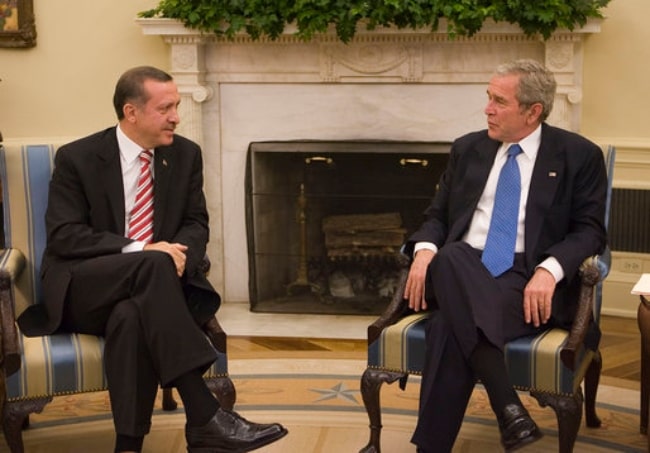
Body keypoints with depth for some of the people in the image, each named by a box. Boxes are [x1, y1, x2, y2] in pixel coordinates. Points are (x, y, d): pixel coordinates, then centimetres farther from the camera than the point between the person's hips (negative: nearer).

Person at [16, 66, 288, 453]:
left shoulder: (186, 154, 7)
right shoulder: (77, 158, -5)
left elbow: (196, 224, 8)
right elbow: (63, 236, -12)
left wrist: (179, 254, -17)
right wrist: (140, 252, -25)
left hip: (146, 284, 3)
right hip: (83, 290, -2)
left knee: (132, 317, -37)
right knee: (154, 264, -36)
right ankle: (204, 418, -40)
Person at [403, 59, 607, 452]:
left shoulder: (579, 155, 5)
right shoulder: (467, 148, 17)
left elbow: (590, 230, -1)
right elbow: (438, 214, 17)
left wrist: (549, 270, -21)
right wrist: (425, 249, -7)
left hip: (528, 280, -3)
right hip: (461, 272, 4)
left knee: (451, 328, -35)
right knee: (451, 255, -37)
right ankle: (507, 405, -39)